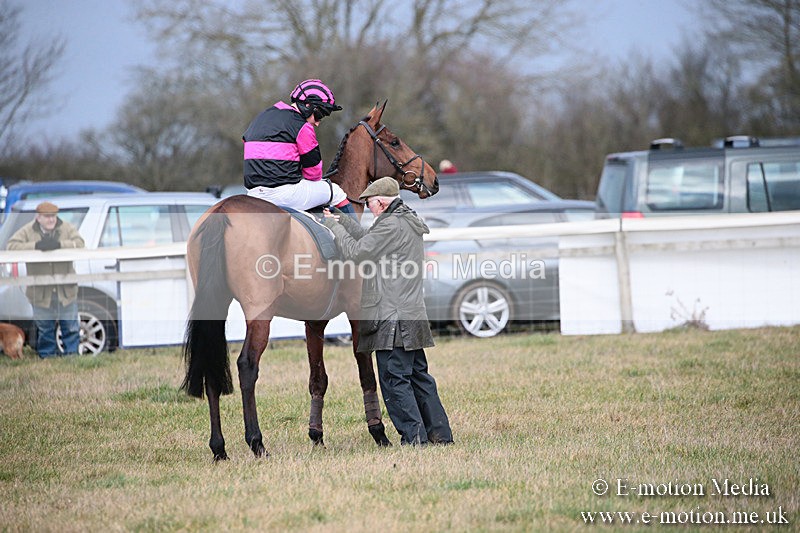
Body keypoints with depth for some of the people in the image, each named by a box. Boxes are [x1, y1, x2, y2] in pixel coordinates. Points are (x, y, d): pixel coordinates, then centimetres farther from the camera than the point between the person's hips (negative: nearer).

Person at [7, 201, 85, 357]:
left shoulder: (67, 228, 0)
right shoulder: (27, 231, -3)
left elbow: (80, 243, -13)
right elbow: (11, 246, -15)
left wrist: (59, 244, -27)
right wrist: (36, 245, -25)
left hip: (66, 290, 1)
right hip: (41, 291, -1)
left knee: (70, 326, 7)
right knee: (44, 328, 9)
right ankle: (47, 356, 21)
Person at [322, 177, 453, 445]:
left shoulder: (391, 226, -16)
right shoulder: (409, 223, 16)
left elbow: (357, 252, -11)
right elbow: (369, 239, 26)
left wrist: (335, 227, 3)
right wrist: (341, 221, 25)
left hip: (393, 320, -10)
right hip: (413, 316, 10)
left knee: (394, 379, -6)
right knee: (418, 376, 14)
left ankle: (414, 437, -8)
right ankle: (440, 434, 16)